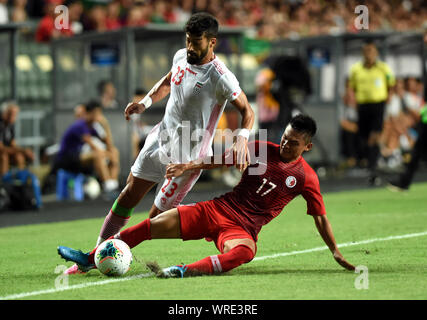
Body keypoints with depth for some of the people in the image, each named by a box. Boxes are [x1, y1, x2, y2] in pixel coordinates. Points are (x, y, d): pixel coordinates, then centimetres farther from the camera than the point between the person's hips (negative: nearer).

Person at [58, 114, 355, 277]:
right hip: (217, 209, 4)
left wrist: (336, 251, 3)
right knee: (153, 225, -7)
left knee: (243, 252, -43)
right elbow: (224, 159, 10)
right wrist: (188, 166, 0)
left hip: (242, 228, -4)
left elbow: (320, 217, 4)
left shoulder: (306, 178, -1)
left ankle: (183, 272, -58)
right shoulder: (264, 150, 6)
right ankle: (89, 258, 1)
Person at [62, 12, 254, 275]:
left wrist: (242, 138, -35)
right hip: (161, 139, 7)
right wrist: (146, 102, 4)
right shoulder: (182, 56, -1)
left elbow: (247, 111, -17)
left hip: (187, 155, -7)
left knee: (159, 217, -4)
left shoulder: (220, 78, -23)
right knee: (128, 198, 8)